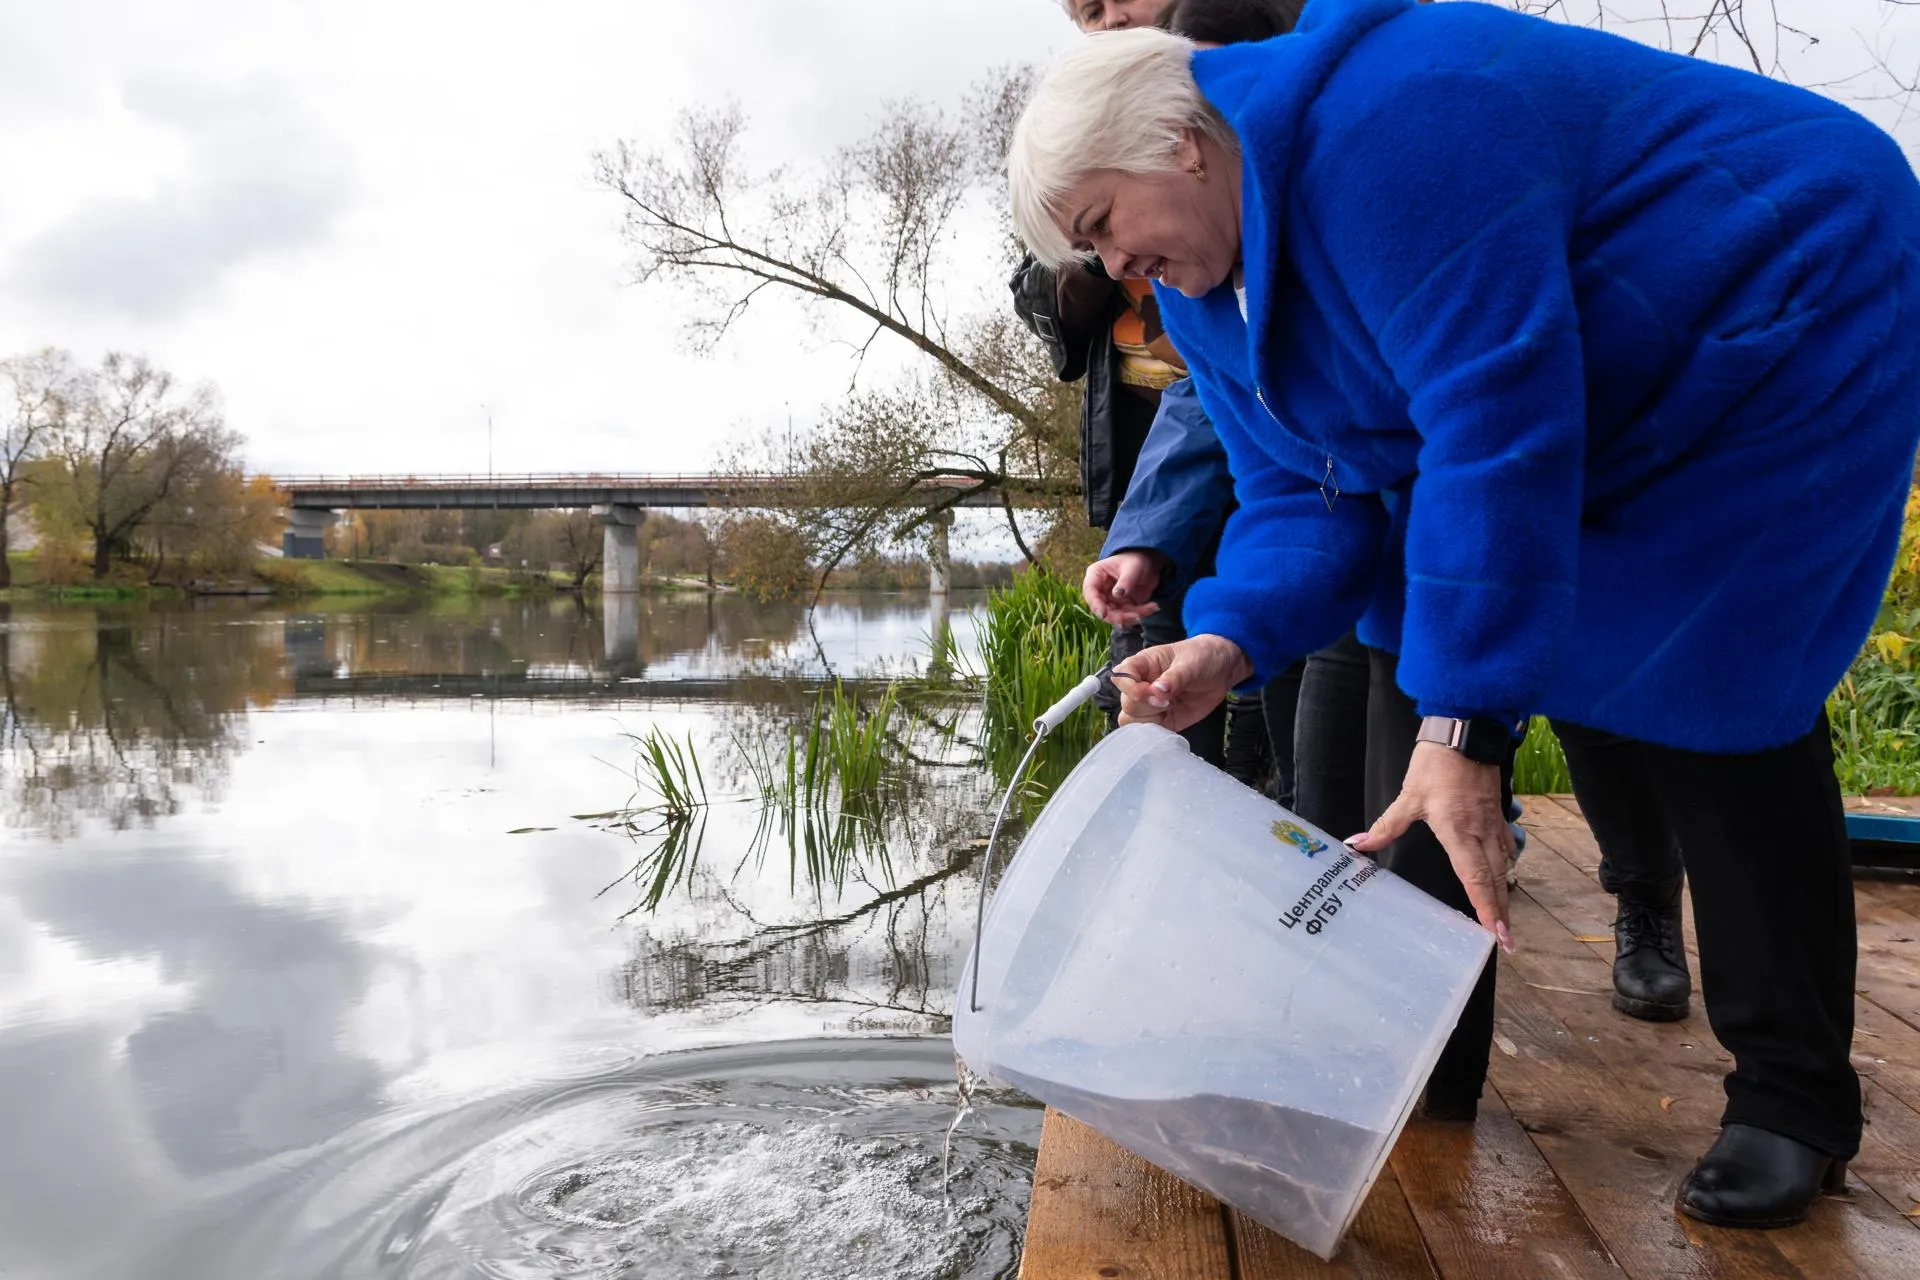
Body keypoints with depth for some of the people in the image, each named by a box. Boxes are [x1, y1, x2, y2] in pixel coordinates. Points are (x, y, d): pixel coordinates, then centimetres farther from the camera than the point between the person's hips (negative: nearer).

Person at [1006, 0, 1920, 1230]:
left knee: (1700, 704, -13)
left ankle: (1795, 1097, 5)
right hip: (1609, 417, 8)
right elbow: (1304, 490, -5)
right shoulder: (1205, 281, -1)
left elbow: (1500, 420, -36)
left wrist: (1461, 724, -36)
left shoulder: (1375, 121, -30)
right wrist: (1228, 643, -25)